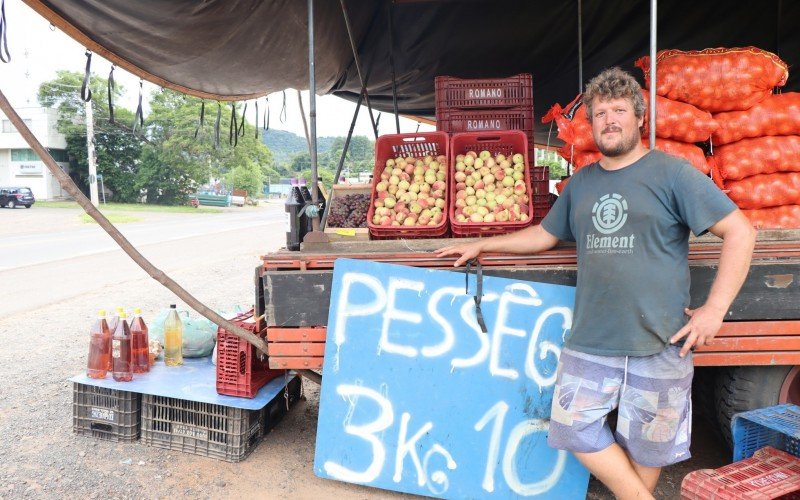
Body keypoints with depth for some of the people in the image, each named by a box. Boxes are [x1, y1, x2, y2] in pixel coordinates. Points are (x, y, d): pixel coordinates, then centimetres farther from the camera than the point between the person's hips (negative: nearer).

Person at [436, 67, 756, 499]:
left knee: (646, 443, 10)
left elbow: (740, 232, -6)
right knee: (574, 427, 7)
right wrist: (481, 245, 21)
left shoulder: (671, 172, -4)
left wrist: (715, 308, -11)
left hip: (659, 342, -4)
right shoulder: (581, 182, 12)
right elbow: (545, 235, 22)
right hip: (589, 339, 5)